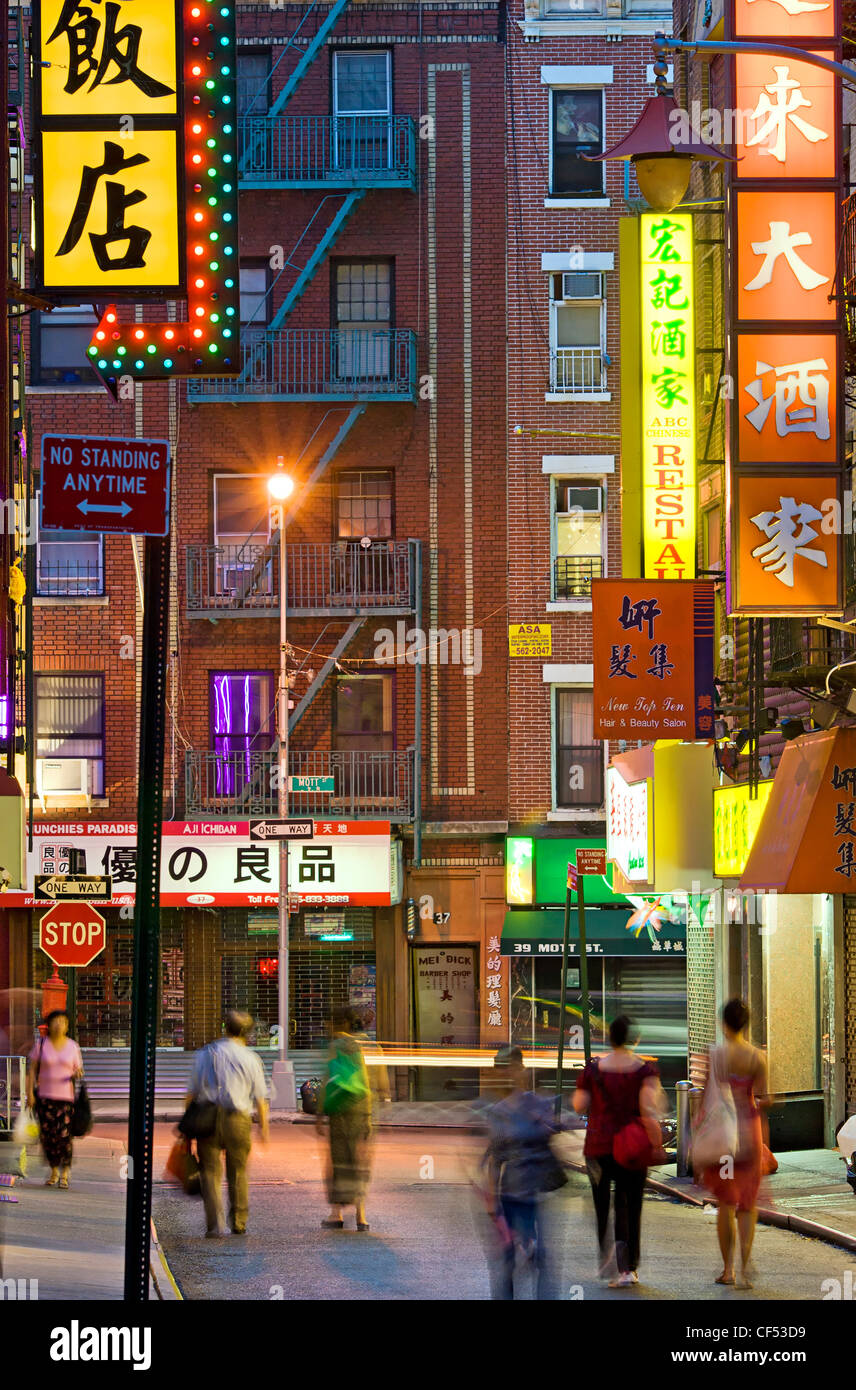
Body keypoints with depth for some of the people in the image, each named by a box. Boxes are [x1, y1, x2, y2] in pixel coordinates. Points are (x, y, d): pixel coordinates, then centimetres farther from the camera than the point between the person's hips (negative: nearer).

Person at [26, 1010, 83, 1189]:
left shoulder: (72, 1046, 4)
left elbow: (78, 1071, 10)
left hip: (66, 1096, 0)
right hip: (45, 1096, 0)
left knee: (64, 1135, -10)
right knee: (47, 1135, -1)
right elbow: (32, 1069, 3)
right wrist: (30, 1093, -5)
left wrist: (77, 1074, -14)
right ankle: (54, 1172, 17)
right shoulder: (41, 1044, 2)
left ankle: (64, 1174, 2)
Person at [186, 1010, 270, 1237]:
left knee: (210, 1171, 2)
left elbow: (192, 1092, 5)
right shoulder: (251, 1059, 2)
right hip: (237, 1119, 0)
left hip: (208, 1117, 0)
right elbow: (260, 1097, 5)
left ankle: (214, 1224, -12)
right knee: (238, 1173, 14)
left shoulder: (204, 1055, 6)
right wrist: (264, 1127, 14)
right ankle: (239, 1224, 21)